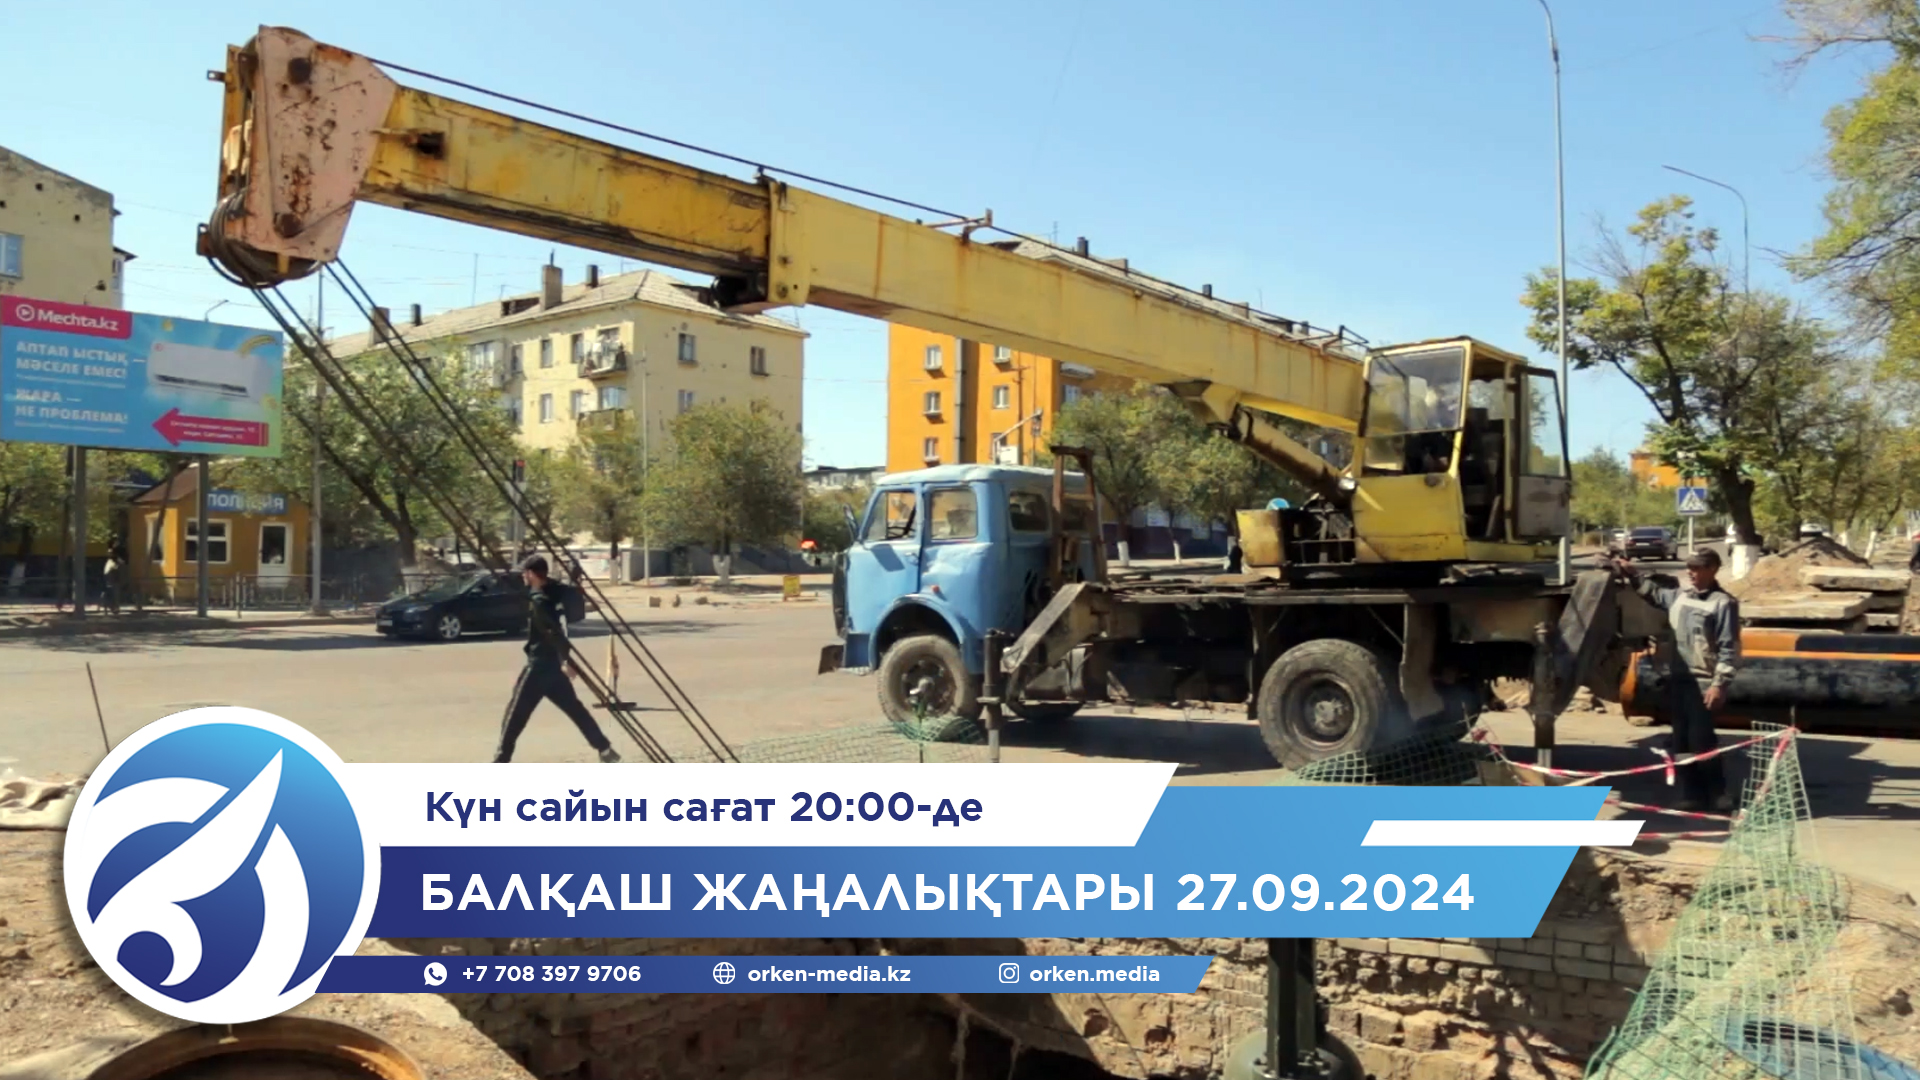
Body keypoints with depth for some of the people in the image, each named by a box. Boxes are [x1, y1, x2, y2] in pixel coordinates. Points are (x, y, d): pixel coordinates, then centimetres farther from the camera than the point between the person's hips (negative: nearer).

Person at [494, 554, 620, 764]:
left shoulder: (539, 600, -19)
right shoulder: (558, 592, 7)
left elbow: (554, 632, -27)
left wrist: (565, 660, -30)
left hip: (539, 664, -9)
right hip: (555, 663, 9)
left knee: (516, 712, -3)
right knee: (575, 708, 16)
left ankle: (501, 760, -3)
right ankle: (605, 749, 15)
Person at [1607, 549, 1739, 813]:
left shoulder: (1723, 603, -9)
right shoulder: (1680, 595, 10)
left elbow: (1729, 649, -12)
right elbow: (1654, 594, 32)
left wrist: (1719, 684, -16)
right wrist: (1632, 573, 22)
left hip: (1704, 684, -7)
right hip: (1677, 680, 7)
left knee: (1701, 741, -6)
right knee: (1681, 741, 8)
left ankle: (1718, 794, 8)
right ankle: (1692, 794, 16)